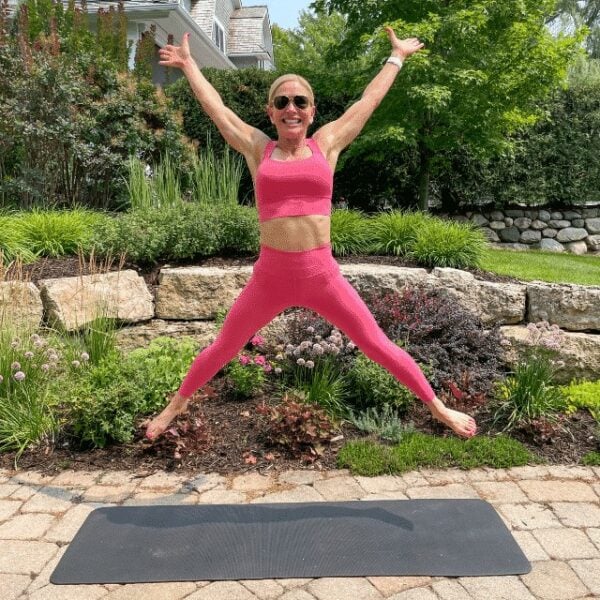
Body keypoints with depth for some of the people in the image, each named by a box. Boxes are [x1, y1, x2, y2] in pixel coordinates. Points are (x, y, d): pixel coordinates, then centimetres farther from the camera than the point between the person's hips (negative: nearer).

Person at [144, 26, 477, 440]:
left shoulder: (326, 144, 7)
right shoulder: (258, 149, 7)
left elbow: (370, 100, 19)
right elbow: (216, 107, 19)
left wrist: (397, 56, 31)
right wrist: (188, 64, 33)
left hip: (323, 275, 0)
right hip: (270, 276, 1)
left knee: (379, 347, 8)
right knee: (222, 349, 16)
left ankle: (438, 408, 26)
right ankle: (177, 404, 40)